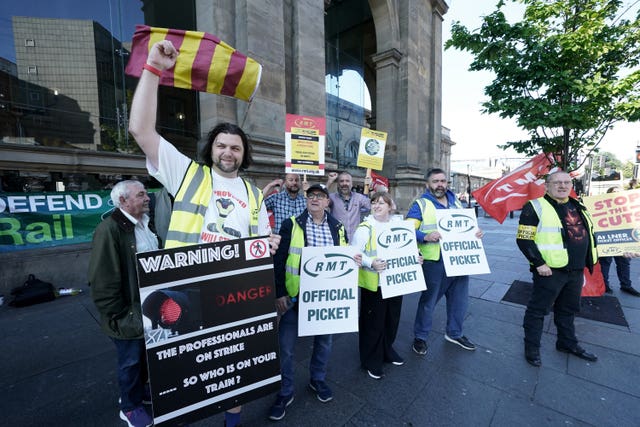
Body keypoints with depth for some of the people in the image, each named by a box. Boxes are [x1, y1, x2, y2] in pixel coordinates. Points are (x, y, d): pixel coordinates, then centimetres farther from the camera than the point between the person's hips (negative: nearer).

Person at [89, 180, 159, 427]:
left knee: (146, 356, 24)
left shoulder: (147, 224, 5)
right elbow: (102, 281, -20)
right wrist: (118, 316, -16)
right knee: (131, 361, 14)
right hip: (131, 314, -7)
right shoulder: (110, 229, -19)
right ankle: (130, 406, 37)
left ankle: (140, 390, 47)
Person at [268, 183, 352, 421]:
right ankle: (285, 392, 32)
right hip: (296, 294, -3)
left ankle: (318, 379, 46)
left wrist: (353, 260, -10)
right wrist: (279, 293, -9)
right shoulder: (291, 224, -6)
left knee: (324, 340, 20)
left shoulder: (337, 227, 4)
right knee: (286, 345, 7)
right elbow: (279, 260, -7)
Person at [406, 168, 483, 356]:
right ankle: (420, 336, 26)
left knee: (459, 299, 19)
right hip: (434, 262, -6)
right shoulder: (420, 204, -6)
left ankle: (454, 333, 42)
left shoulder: (456, 202, 15)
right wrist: (426, 236, -30)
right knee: (428, 301, 6)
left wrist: (475, 232, 4)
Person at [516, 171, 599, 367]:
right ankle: (531, 348, 16)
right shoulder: (536, 207, -11)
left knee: (569, 309, 22)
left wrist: (585, 265, 19)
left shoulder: (578, 207, 13)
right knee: (538, 310, 3)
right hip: (550, 270, -7)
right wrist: (539, 263, -20)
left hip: (576, 271, 8)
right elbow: (524, 239, -16)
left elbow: (586, 235, 23)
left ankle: (567, 343, 40)